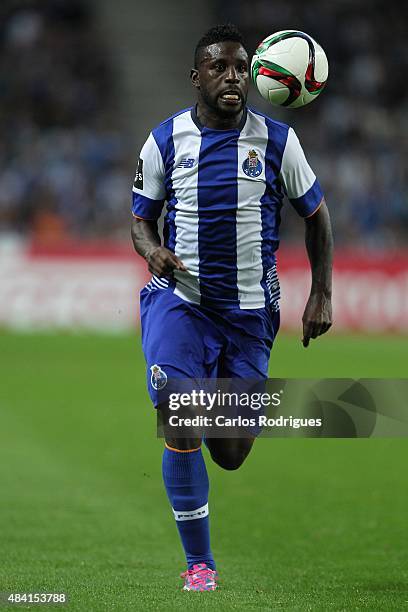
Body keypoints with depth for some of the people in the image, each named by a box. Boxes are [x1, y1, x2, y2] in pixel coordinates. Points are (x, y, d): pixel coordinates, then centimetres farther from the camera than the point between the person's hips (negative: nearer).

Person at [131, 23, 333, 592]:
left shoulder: (276, 140, -2)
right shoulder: (165, 140, -2)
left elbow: (316, 214, 8)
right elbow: (141, 217, 8)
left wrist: (321, 295, 2)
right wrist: (151, 248, -15)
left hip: (250, 310, 1)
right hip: (180, 302, -1)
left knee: (231, 455, 2)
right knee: (181, 431, -16)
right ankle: (199, 563, -1)